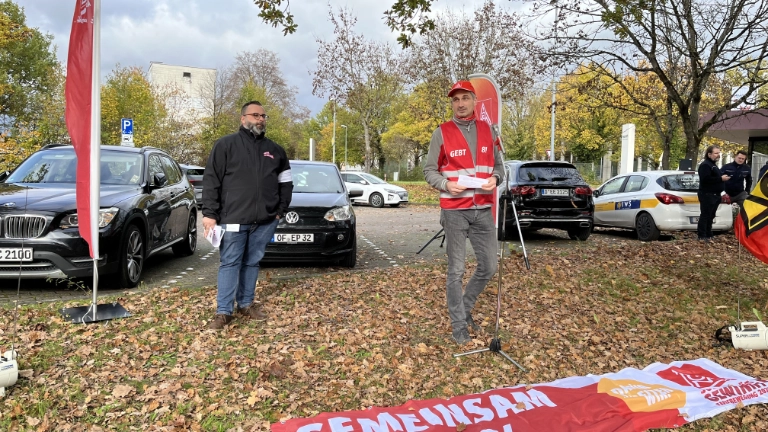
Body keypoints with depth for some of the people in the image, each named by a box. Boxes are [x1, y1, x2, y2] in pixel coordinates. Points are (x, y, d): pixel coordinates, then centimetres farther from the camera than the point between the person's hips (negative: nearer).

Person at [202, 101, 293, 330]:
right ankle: (223, 312, 6)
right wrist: (209, 213, -10)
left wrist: (281, 209, 9)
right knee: (230, 264, 0)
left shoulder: (274, 150, 12)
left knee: (252, 263, 12)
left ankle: (247, 304, 24)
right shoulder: (226, 145, 0)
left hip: (265, 219, 4)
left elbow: (286, 182, 19)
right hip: (233, 218, -4)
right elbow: (211, 181, -3)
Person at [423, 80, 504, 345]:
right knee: (456, 270, 3)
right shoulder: (442, 133, -2)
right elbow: (429, 171, 1)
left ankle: (465, 309, 31)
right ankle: (458, 324, 16)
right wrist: (446, 184, -18)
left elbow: (498, 165, 15)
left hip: (483, 210, 4)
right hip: (454, 211, -4)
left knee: (489, 267, 8)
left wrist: (494, 178, -7)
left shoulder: (488, 130, 9)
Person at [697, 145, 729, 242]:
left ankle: (708, 235, 19)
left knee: (711, 216, 13)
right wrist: (721, 178, -22)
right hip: (707, 195, -11)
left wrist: (723, 177, 11)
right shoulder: (705, 165, -14)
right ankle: (702, 236, -6)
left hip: (714, 194, 11)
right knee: (705, 215, -9)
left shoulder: (713, 165, 20)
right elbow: (705, 179, -26)